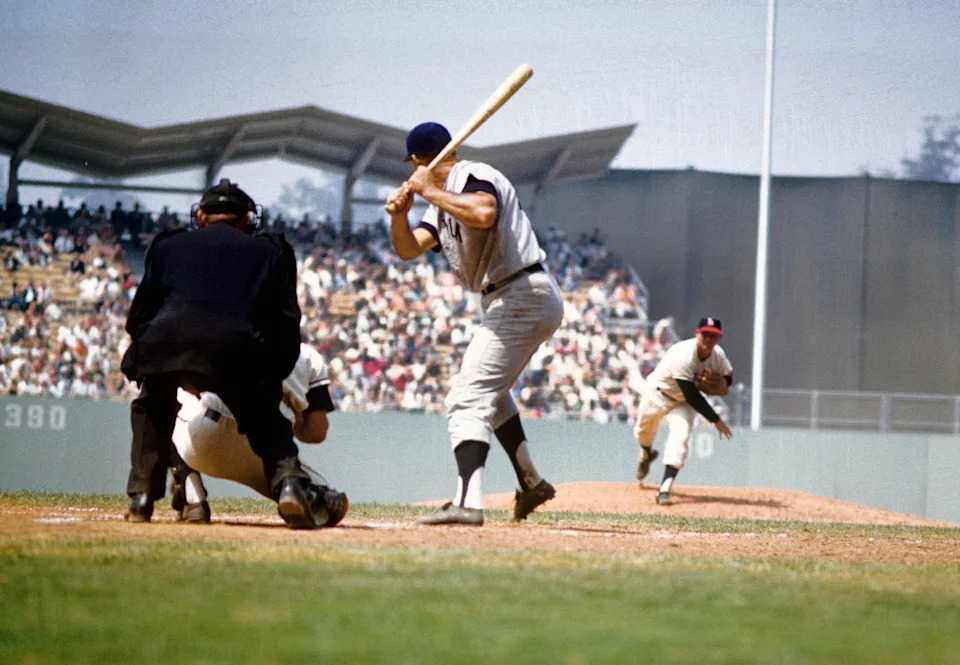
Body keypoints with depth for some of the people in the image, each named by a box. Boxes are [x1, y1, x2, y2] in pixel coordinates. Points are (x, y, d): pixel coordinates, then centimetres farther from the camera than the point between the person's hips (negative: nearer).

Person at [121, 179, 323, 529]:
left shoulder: (168, 244, 31)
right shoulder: (271, 251, 29)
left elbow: (139, 318, 26)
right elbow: (287, 325, 19)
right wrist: (270, 381, 27)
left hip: (164, 344, 1)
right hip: (239, 352, -1)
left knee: (150, 409, 32)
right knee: (268, 423, 21)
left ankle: (141, 497, 21)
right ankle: (288, 480, -8)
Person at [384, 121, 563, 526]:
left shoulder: (474, 177, -12)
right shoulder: (444, 200, 17)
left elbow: (484, 213, -34)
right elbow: (409, 249, 12)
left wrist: (429, 191, -25)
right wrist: (399, 216, -7)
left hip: (523, 295, -11)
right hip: (508, 304, 11)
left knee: (469, 397, -20)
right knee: (489, 389, 29)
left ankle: (468, 503, -34)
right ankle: (531, 484, 36)